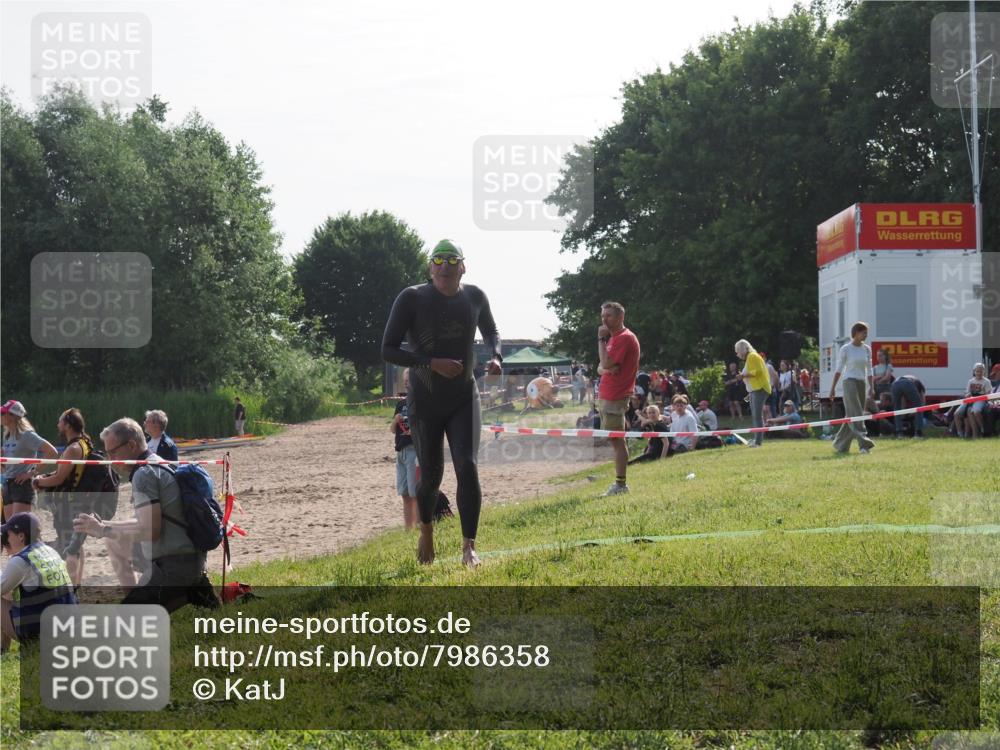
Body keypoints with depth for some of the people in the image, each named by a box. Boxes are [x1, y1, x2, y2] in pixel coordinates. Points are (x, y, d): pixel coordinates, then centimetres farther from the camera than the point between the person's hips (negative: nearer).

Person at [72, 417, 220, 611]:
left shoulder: (144, 473, -14)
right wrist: (104, 524, 18)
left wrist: (103, 531, -14)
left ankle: (190, 594, -12)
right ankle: (192, 590, 11)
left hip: (173, 564, -10)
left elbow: (150, 531, -21)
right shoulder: (159, 465, 17)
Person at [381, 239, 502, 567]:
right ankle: (426, 531, 36)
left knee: (467, 467, -14)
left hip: (464, 400, 2)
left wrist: (495, 356, -2)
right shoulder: (412, 299, -13)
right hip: (425, 402, -2)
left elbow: (490, 331, 20)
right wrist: (432, 363, -24)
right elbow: (388, 350, -13)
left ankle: (468, 547, -11)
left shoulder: (475, 297, -1)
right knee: (431, 475, 6)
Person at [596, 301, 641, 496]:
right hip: (606, 396, 10)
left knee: (617, 440, -9)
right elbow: (601, 368, 19)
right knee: (616, 440, 12)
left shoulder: (625, 338, -13)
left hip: (615, 397, -10)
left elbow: (607, 363, -22)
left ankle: (621, 484, -8)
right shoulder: (614, 338, 20)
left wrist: (601, 339, -12)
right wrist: (605, 369, -5)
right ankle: (619, 484, 17)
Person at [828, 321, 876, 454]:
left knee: (852, 416, 7)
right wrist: (832, 388, -3)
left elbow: (869, 370, 12)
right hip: (849, 382, -6)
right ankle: (864, 443, -25)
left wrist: (871, 387, 0)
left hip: (861, 383, 6)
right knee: (855, 413, -15)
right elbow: (839, 369, -1)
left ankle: (840, 444, 18)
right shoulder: (846, 349, -3)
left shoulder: (867, 349, 11)